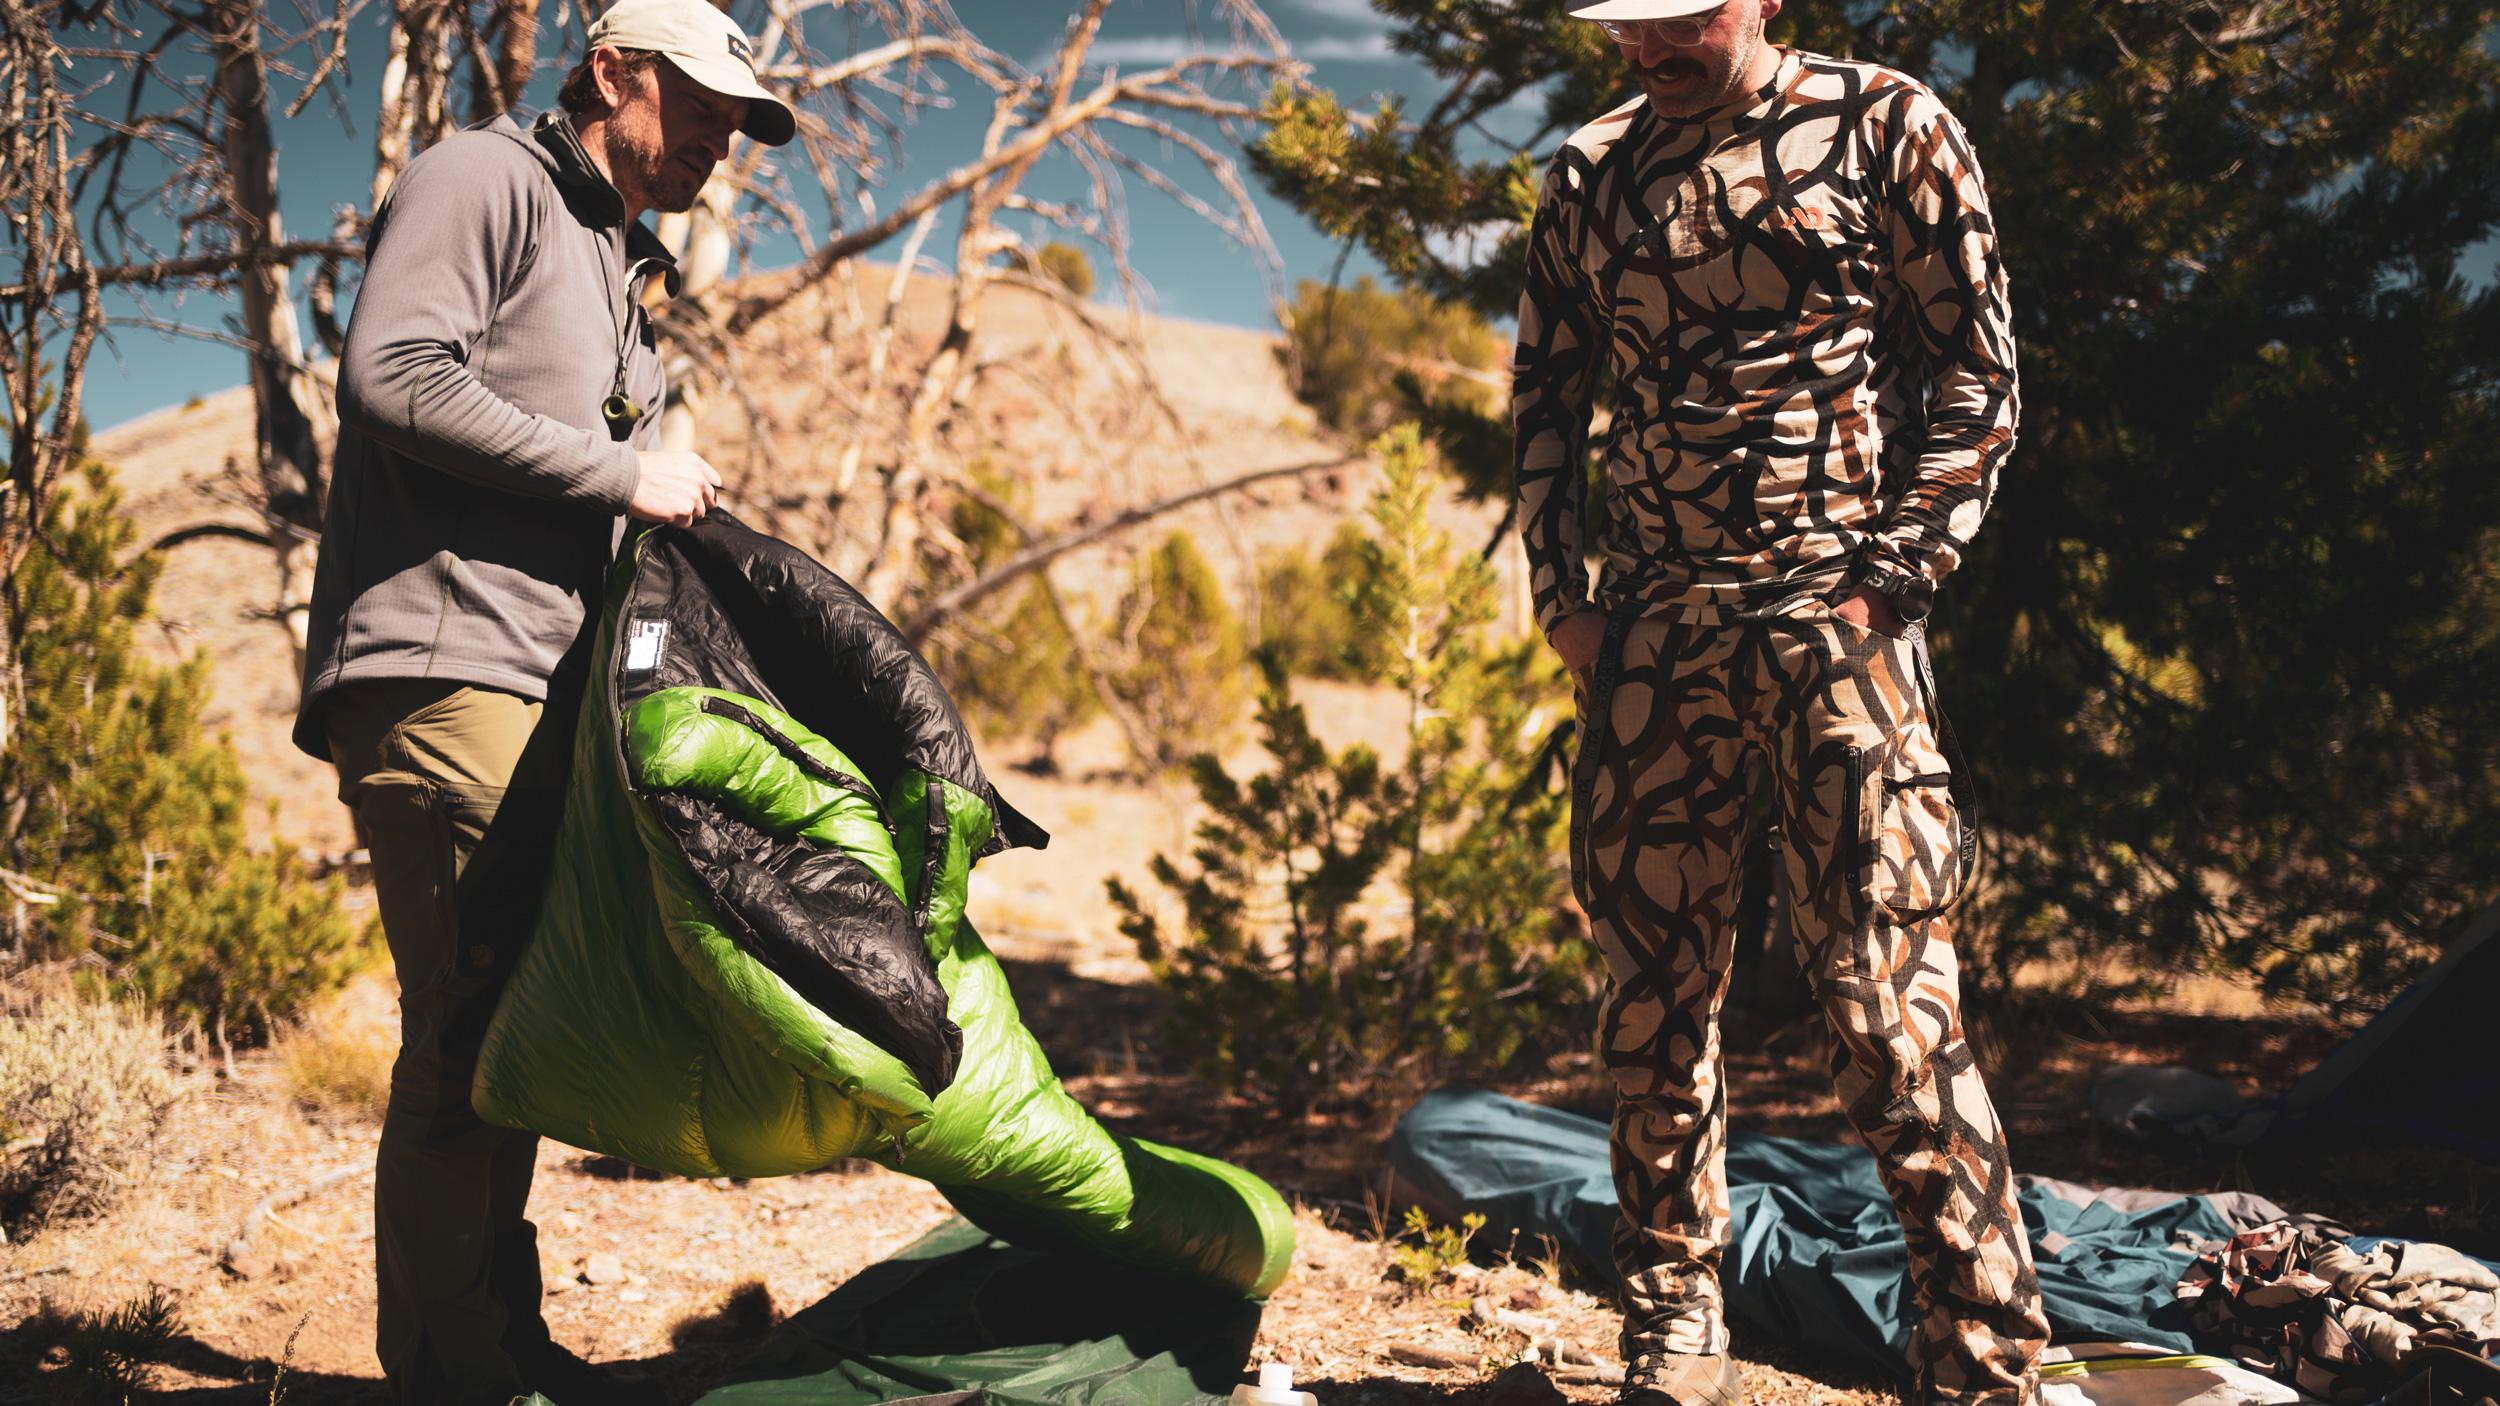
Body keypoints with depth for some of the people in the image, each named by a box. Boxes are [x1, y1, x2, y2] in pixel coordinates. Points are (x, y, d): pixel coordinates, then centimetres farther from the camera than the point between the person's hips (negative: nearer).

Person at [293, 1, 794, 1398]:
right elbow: (392, 376, -16)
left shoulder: (621, 269, 27)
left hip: (545, 691, 9)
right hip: (442, 667, -9)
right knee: (466, 1024, -9)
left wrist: (676, 503, 9)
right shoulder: (487, 179, 0)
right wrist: (621, 472, -12)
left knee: (514, 1026, 11)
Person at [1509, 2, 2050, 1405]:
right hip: (1654, 620, 4)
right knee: (1655, 988, 5)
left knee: (1888, 992, -9)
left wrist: (1892, 579, -8)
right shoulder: (1589, 175, 14)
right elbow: (1546, 395, 19)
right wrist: (1563, 593, 7)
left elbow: (1977, 372, 1)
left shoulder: (1889, 126, 4)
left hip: (1836, 606, -4)